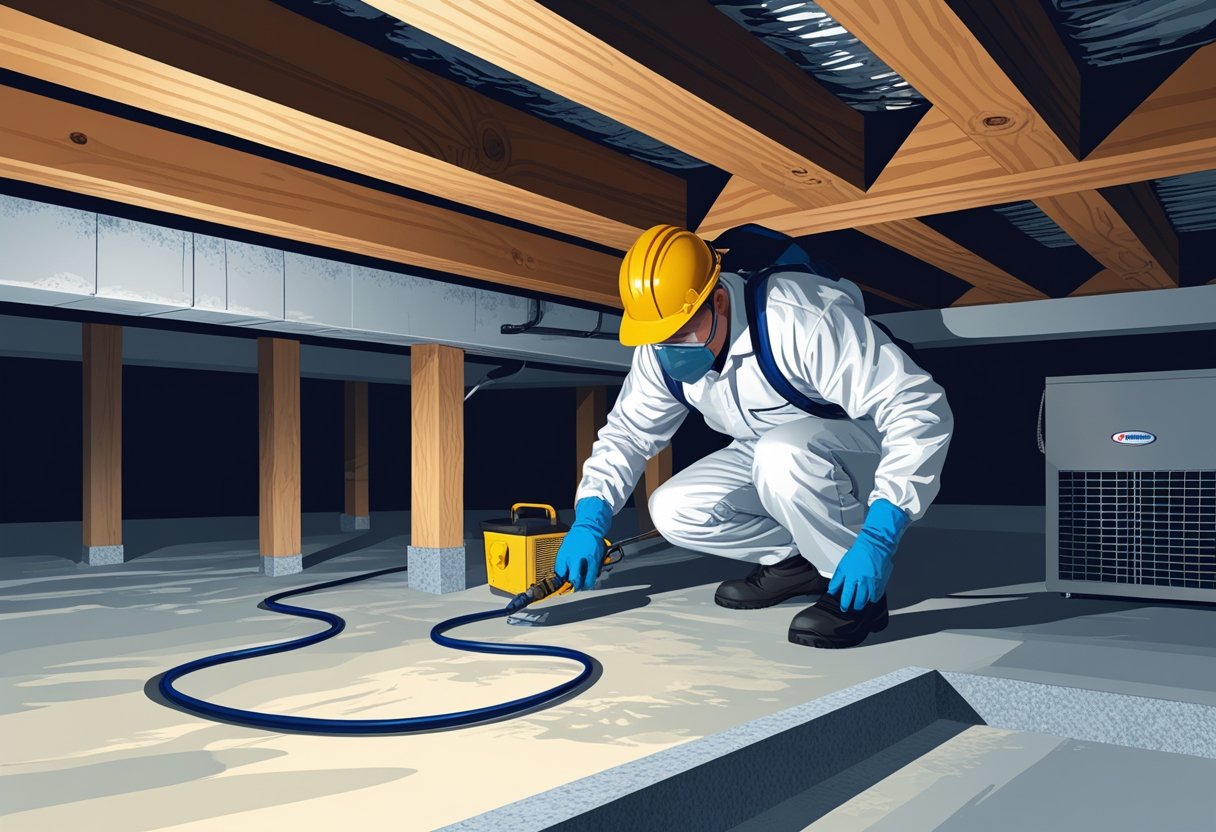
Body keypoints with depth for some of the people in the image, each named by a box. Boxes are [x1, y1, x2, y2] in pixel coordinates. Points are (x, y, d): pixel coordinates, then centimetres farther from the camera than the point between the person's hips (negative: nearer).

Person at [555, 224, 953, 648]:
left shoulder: (803, 321, -33)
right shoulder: (659, 352, -10)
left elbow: (921, 412, -34)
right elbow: (626, 432, 3)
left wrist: (877, 539, -40)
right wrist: (589, 521, -11)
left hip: (874, 445, -7)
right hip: (773, 461, 7)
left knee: (781, 454, -38)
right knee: (672, 512, -13)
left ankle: (852, 581, -16)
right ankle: (796, 560, 4)